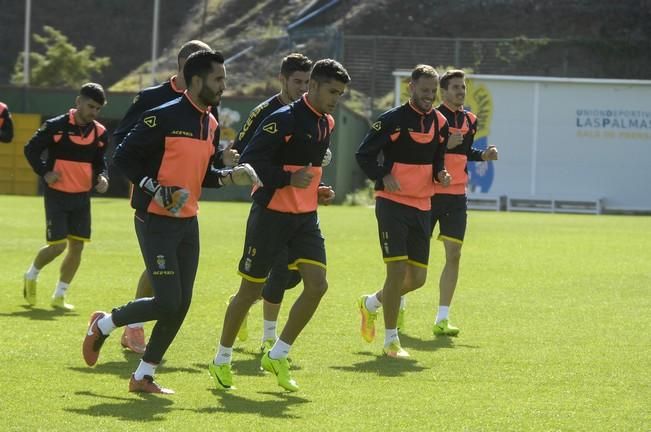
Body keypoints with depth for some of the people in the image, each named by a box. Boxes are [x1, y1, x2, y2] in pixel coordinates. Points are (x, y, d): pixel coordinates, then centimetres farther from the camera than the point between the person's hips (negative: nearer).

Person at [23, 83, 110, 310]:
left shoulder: (99, 132, 3)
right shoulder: (56, 127, -12)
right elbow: (31, 149, -3)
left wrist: (102, 177, -5)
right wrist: (44, 172, -15)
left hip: (82, 197, 5)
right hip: (57, 195, -5)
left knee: (77, 246, 2)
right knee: (57, 246, -8)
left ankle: (59, 296, 13)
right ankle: (31, 276, 22)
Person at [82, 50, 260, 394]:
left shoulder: (211, 124, 11)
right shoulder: (164, 117, -14)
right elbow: (123, 157, -12)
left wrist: (230, 176, 3)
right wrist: (156, 190, -21)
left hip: (188, 224, 8)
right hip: (156, 222, -8)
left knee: (181, 305, 4)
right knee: (167, 302, -13)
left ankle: (144, 376, 15)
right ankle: (103, 324, 12)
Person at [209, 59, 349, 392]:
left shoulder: (327, 124, 10)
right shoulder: (284, 119, -17)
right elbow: (249, 161, -20)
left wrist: (316, 187, 11)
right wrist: (288, 179, -25)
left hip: (305, 216, 7)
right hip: (271, 214, -7)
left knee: (317, 286, -8)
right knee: (250, 291, 2)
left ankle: (277, 357, 6)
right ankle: (221, 361, 20)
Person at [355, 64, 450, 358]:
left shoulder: (440, 123, 8)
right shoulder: (393, 119, -10)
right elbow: (364, 154, -6)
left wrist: (440, 173, -1)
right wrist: (383, 177, -20)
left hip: (422, 206, 6)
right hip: (393, 203, -6)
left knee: (417, 278, 6)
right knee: (397, 270, -12)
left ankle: (371, 304, 34)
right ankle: (391, 340, -2)